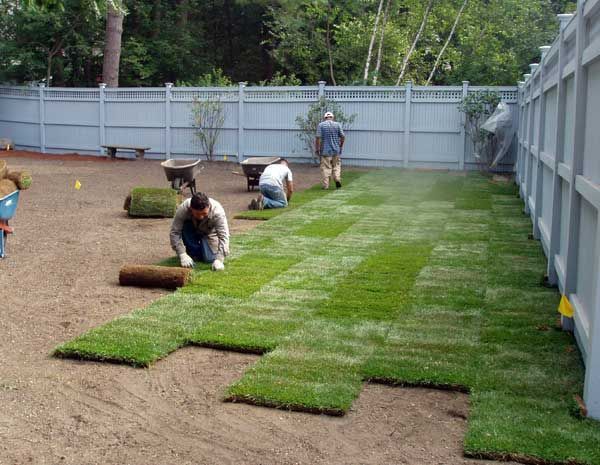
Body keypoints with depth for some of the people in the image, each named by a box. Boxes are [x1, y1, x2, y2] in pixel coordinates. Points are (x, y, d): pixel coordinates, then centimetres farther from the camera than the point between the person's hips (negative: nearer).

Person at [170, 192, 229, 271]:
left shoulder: (217, 211, -36)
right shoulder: (183, 209, -34)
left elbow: (224, 236, -40)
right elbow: (174, 233, -32)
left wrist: (219, 259, -51)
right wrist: (182, 255, -41)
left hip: (208, 233, -1)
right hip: (192, 232, 1)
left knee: (209, 259, -22)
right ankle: (193, 254, -9)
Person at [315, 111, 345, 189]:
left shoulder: (321, 125, -4)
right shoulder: (337, 124, 3)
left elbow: (318, 138, -10)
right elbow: (343, 137, 1)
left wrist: (317, 149, -2)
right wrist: (340, 146, 15)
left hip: (325, 151, -2)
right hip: (336, 150, 2)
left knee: (325, 168, 1)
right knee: (336, 166, 16)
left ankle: (325, 185, 2)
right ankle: (337, 179, -1)